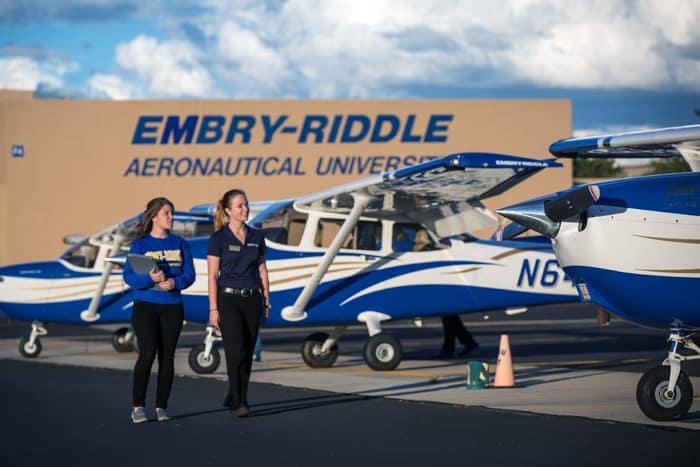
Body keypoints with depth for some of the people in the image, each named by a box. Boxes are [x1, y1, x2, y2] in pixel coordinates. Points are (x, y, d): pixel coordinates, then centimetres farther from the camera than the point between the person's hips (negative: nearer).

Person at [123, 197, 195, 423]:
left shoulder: (179, 243, 9)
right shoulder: (140, 244, 1)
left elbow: (189, 274, 3)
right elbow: (128, 276, -6)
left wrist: (175, 282, -17)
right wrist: (150, 278, -24)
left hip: (172, 306, 3)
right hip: (145, 305, -3)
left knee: (167, 356, 2)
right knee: (147, 354, -12)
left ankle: (161, 407, 9)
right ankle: (138, 407, -5)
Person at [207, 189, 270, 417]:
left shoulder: (256, 236, 7)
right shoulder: (218, 238, -6)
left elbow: (262, 270, 12)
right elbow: (212, 275, -7)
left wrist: (266, 301, 8)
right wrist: (213, 308, -11)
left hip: (252, 300, 5)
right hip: (229, 298, -5)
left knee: (247, 353, 6)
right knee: (236, 351, -12)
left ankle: (235, 397, 19)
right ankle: (237, 402, -7)